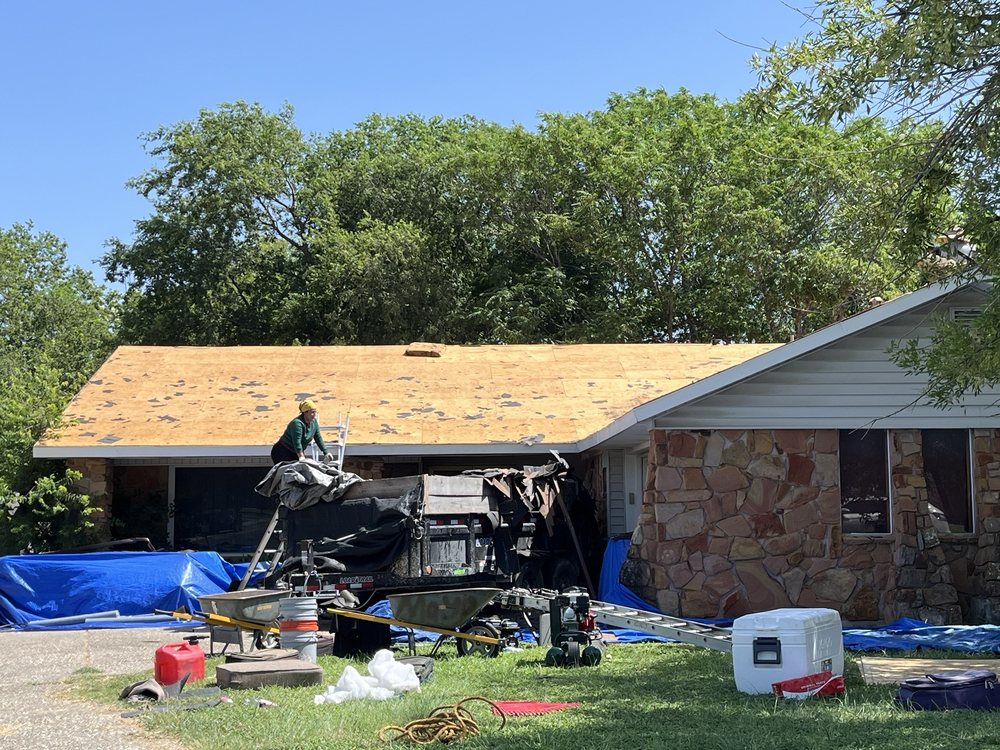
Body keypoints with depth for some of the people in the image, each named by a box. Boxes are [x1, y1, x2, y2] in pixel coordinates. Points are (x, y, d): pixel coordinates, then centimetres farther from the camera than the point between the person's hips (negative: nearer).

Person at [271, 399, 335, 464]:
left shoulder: (314, 422, -1)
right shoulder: (297, 423, -26)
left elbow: (318, 439, 7)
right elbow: (297, 443, -33)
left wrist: (325, 453, 3)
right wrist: (301, 458, -39)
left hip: (296, 454, 8)